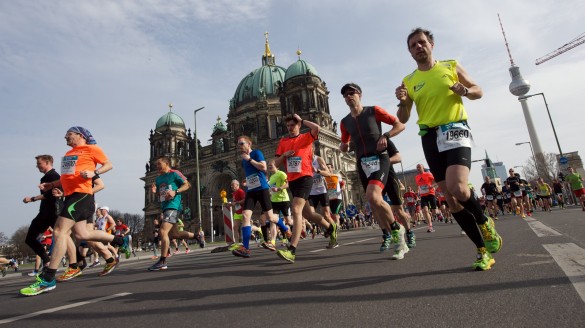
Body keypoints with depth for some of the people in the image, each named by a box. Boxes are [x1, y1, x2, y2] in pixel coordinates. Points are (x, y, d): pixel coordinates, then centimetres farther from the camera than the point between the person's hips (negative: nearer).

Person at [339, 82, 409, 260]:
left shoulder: (373, 110, 1)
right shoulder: (345, 122, 13)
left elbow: (400, 125, 3)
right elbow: (344, 145, 24)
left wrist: (386, 136, -14)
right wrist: (343, 146, 0)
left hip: (379, 158, -5)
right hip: (362, 163, 5)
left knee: (373, 197, -27)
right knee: (374, 204, 4)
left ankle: (397, 228, -2)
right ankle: (399, 241, 19)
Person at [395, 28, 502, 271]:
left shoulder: (451, 66, 8)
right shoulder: (408, 81, 10)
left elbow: (478, 91, 14)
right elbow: (403, 119, 9)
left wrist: (464, 90, -9)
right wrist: (402, 102, -11)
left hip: (455, 130, -3)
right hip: (430, 138, 3)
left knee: (457, 188, -26)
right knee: (451, 199, 1)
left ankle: (485, 223, 7)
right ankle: (483, 249, 16)